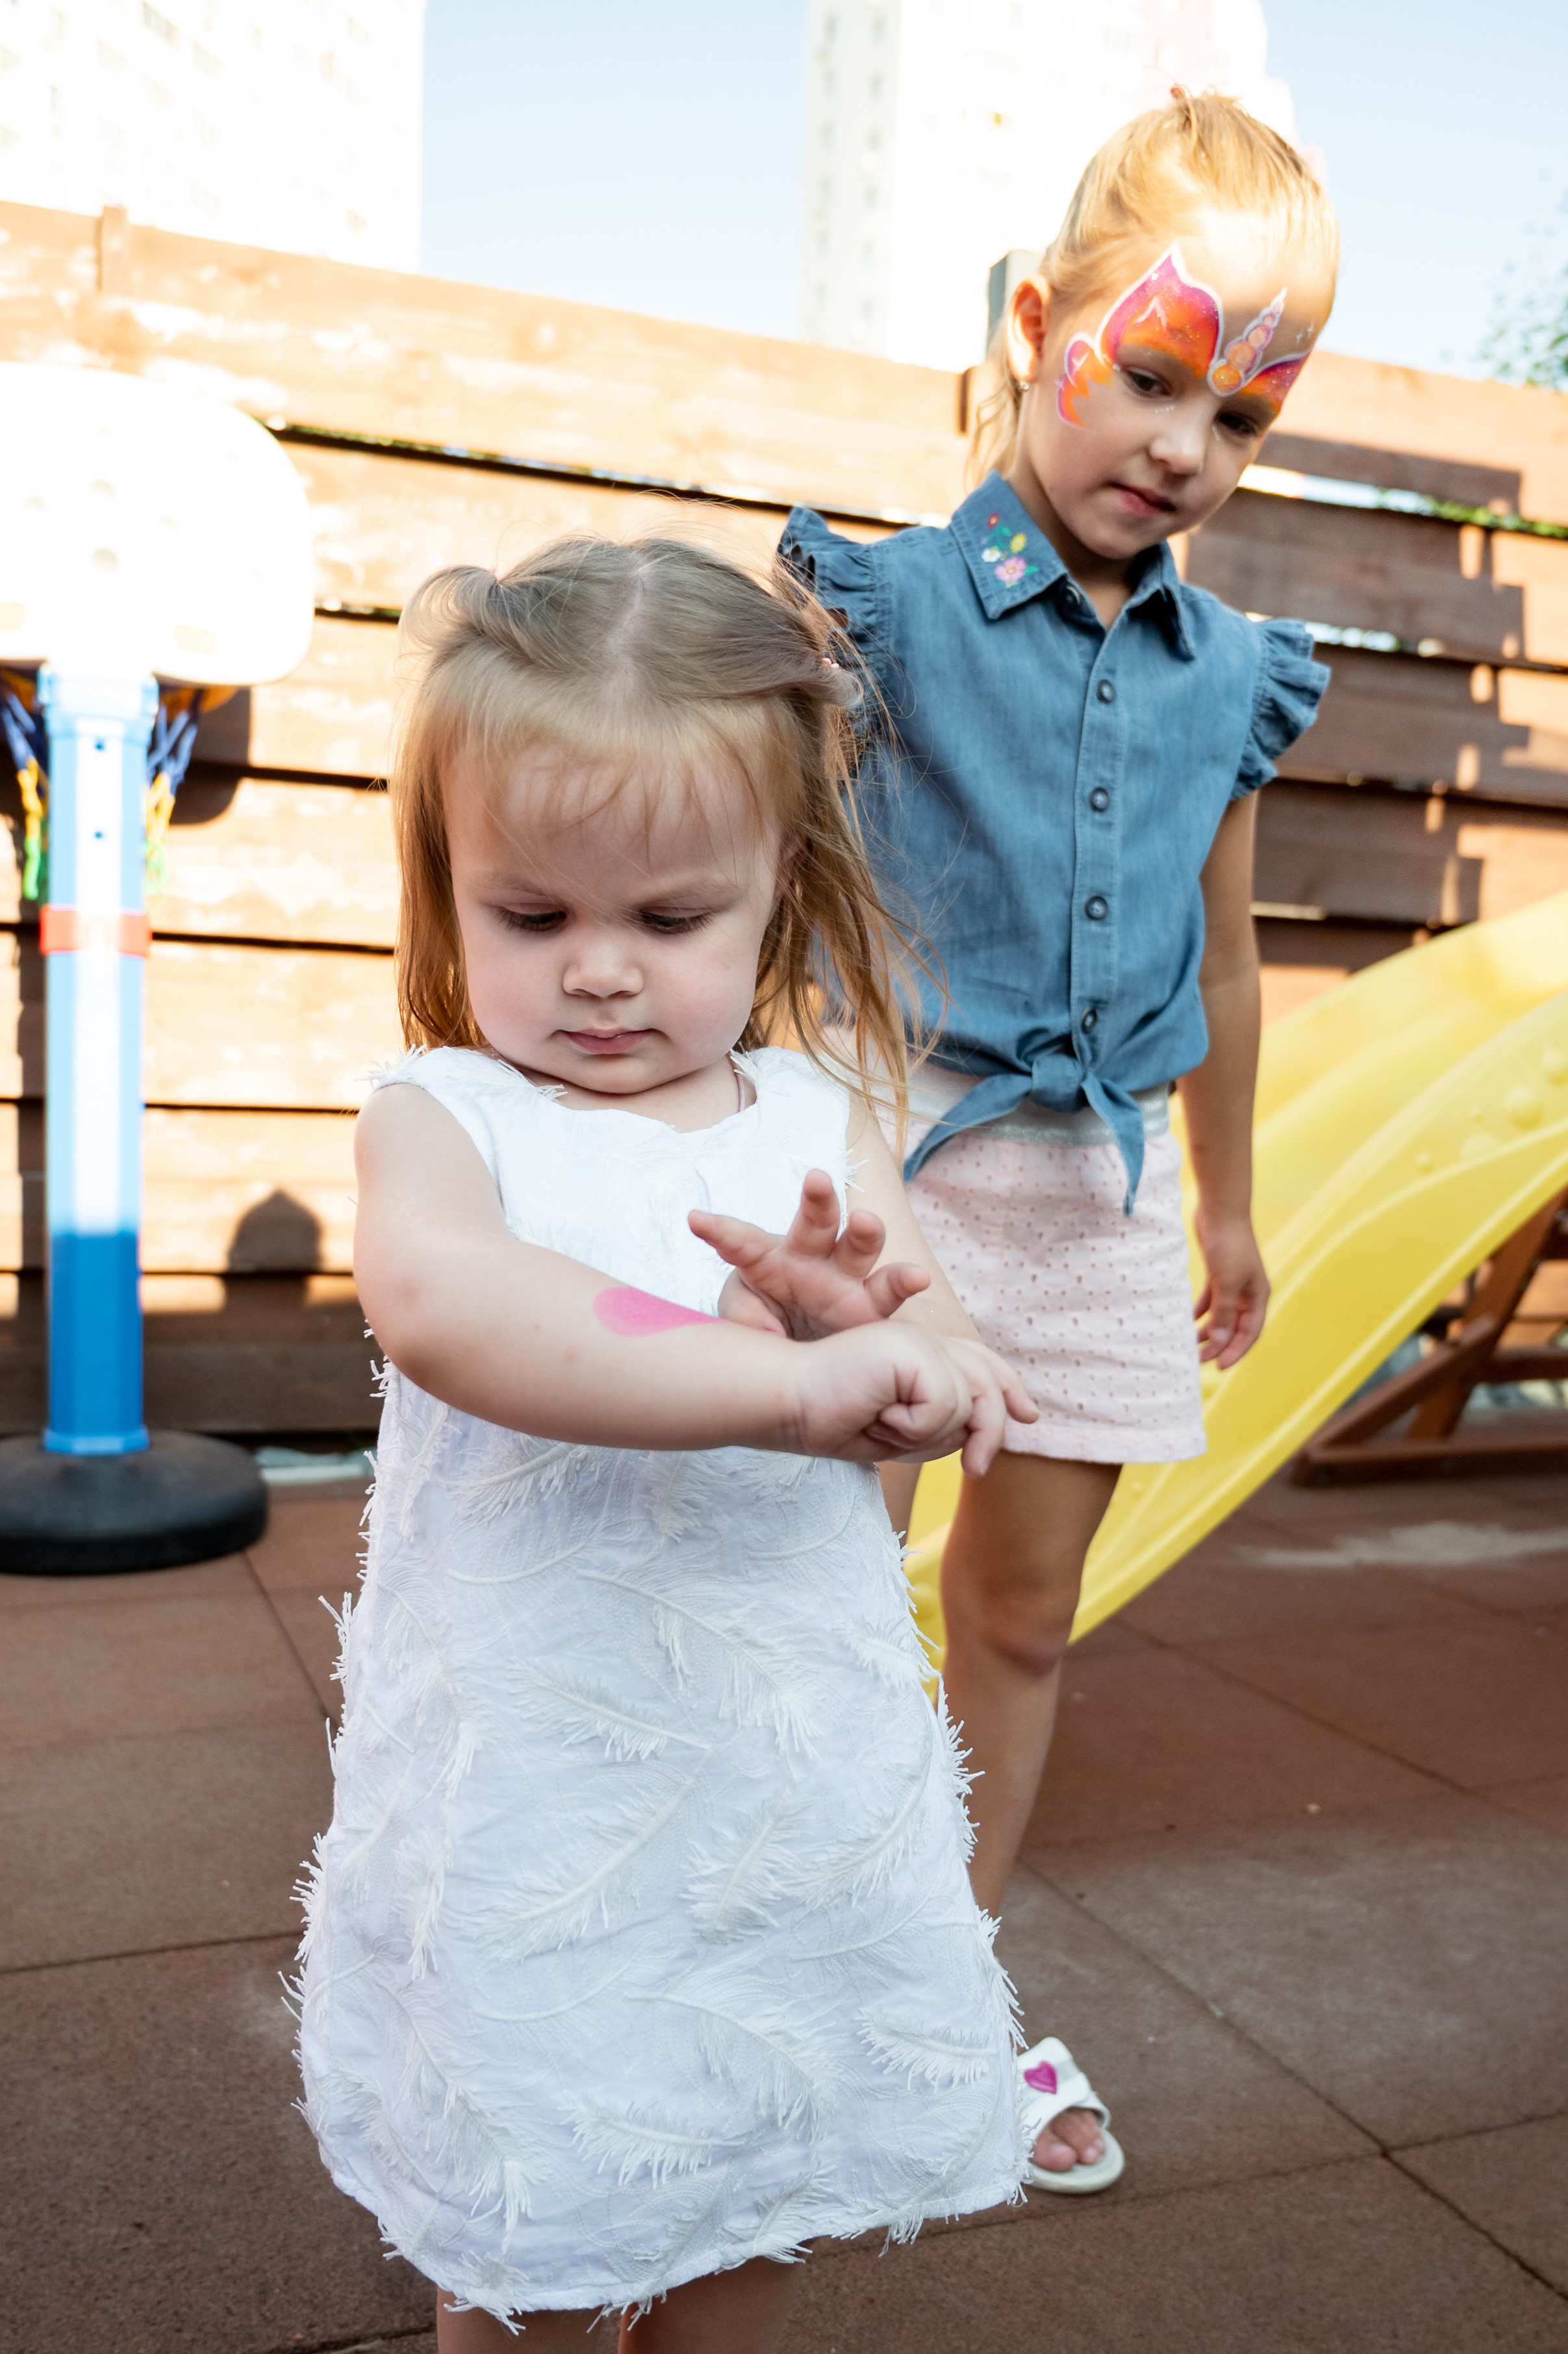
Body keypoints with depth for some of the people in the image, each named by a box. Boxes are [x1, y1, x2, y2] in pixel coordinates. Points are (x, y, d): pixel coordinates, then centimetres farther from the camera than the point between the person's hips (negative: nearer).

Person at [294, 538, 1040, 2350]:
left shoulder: (817, 1122, 3)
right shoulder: (440, 1113, -9)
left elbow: (950, 1394, -1)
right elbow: (444, 1309, -32)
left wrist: (865, 1324, -24)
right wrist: (789, 1384, -36)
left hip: (802, 1776, 4)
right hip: (536, 1782, -3)